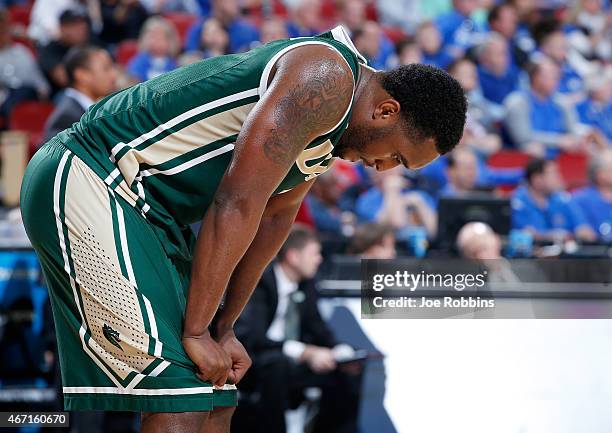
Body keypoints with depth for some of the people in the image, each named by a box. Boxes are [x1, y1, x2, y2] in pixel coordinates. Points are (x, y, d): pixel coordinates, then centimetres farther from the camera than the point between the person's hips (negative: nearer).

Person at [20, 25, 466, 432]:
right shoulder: (326, 79, -17)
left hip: (144, 212, 11)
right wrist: (197, 331, -18)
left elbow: (272, 217, 23)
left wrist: (224, 328, 20)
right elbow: (236, 205, -22)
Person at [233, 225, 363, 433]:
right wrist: (306, 353, -35)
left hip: (291, 363, 8)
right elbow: (252, 338, -28)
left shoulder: (306, 284, 5)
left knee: (348, 372, -2)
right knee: (278, 362, -38)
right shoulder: (259, 283, -18)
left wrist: (341, 352, -10)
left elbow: (317, 329, 12)